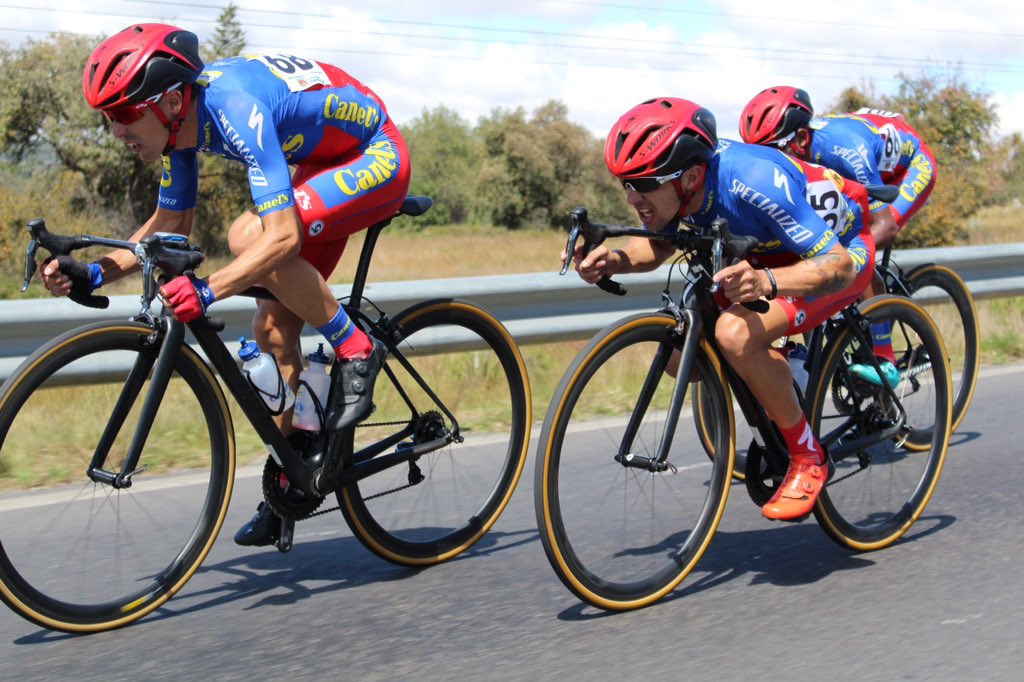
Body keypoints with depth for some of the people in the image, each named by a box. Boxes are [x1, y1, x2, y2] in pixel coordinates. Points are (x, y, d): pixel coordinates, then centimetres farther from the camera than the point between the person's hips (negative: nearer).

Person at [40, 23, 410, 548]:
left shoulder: (237, 110, -34)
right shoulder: (180, 120, -9)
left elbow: (284, 236, -40)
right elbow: (171, 223, 4)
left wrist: (208, 290, -51)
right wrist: (94, 273, -10)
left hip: (376, 158, -8)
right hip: (324, 166, 9)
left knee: (249, 236, -31)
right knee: (272, 327, 2)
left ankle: (356, 352, -13)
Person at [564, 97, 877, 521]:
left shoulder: (753, 181, -37)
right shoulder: (679, 176, -18)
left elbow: (837, 264, -36)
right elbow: (658, 246, 0)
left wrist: (766, 282, -55)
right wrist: (614, 260, -23)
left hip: (842, 251, -7)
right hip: (773, 253, 7)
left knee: (736, 334, -33)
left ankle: (808, 458, -13)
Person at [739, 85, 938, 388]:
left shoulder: (847, 150, -42)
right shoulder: (787, 148, -25)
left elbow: (885, 226, -40)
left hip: (912, 164, -7)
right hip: (872, 172, 7)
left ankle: (884, 360, -17)